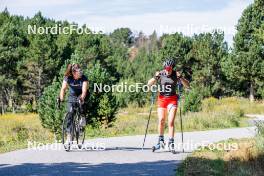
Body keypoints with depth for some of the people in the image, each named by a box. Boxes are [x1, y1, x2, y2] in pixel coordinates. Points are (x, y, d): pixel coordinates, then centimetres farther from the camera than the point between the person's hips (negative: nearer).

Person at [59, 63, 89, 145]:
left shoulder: (83, 78, -25)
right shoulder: (67, 78, -20)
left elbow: (84, 90, -35)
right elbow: (63, 88, -29)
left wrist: (82, 97, -55)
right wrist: (61, 98, -47)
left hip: (81, 96, -1)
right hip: (72, 96, 1)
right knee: (70, 113, -14)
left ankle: (82, 117, 0)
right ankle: (69, 134, -12)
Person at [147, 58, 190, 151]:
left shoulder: (176, 75, -5)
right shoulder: (160, 74, -3)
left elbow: (187, 86, -7)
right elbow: (149, 84, -4)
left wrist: (180, 77, -22)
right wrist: (155, 77, -22)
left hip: (172, 99, -1)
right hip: (162, 98, 1)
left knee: (171, 121, -11)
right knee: (161, 120, -5)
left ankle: (171, 143, -8)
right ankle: (160, 141, 12)